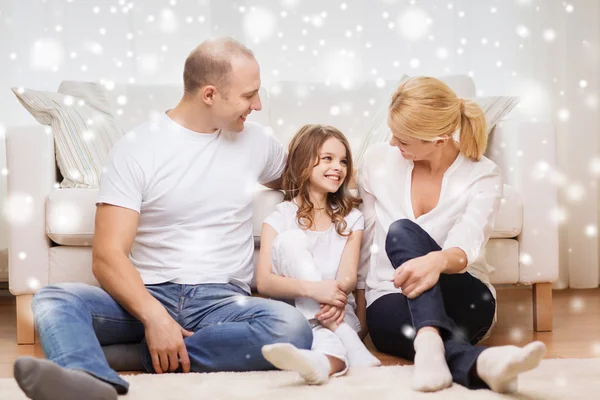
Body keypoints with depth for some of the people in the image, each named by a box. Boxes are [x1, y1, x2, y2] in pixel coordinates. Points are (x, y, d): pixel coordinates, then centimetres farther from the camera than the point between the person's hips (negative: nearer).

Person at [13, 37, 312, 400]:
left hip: (223, 301, 2)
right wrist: (154, 317, -27)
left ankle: (142, 354, -27)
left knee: (293, 328, -32)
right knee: (53, 299, -28)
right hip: (148, 295, -2)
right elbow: (108, 256, -11)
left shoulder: (256, 140, 10)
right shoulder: (137, 148, -2)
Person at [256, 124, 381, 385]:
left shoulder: (350, 219, 11)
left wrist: (336, 298, -31)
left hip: (337, 314, 1)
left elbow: (348, 277, -5)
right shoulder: (281, 216, 2)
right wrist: (313, 289, -30)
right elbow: (264, 282, -10)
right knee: (290, 240, -24)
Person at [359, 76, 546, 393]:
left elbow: (467, 244, -27)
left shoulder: (483, 176, -9)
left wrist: (438, 260, -51)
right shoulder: (377, 161, 0)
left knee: (402, 232, -33)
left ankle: (429, 344, -54)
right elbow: (362, 238, 8)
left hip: (462, 302, -2)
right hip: (392, 304, 3)